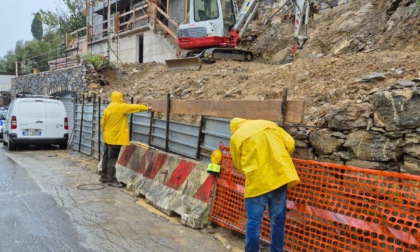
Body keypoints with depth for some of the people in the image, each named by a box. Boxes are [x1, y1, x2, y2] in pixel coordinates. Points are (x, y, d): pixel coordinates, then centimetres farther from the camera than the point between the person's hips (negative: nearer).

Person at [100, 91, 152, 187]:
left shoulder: (108, 108, 9)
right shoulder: (121, 107, -14)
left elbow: (103, 123, 11)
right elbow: (135, 107, -4)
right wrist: (147, 108, 8)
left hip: (108, 137, 8)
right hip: (116, 138, -8)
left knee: (106, 157, 15)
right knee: (112, 158, -5)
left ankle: (104, 176, 25)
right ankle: (111, 179, -1)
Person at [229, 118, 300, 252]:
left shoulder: (236, 137, 4)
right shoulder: (268, 124, 13)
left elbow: (239, 165, 9)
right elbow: (290, 144, 8)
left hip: (257, 182, -4)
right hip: (279, 176, 4)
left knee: (253, 222, 8)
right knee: (278, 220, 15)